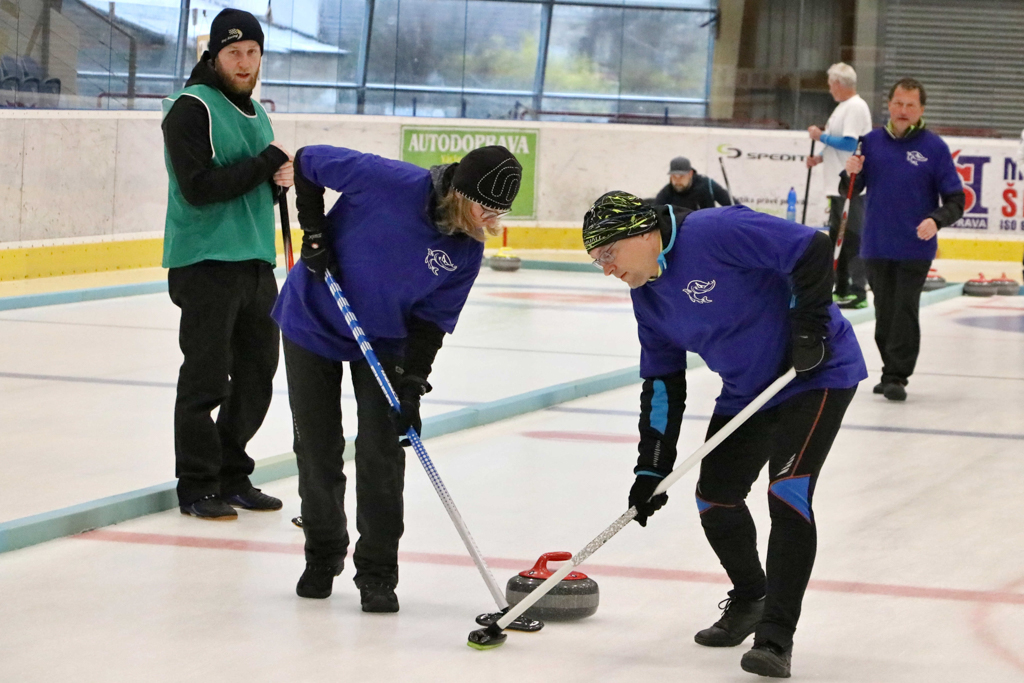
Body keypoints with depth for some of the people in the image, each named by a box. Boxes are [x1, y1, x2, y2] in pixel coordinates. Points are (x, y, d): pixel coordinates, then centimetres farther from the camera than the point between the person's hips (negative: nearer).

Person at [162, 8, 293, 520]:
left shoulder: (254, 112, 17)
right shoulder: (192, 108, -10)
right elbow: (198, 187, -20)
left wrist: (282, 180, 0)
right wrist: (267, 163, -14)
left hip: (256, 263, 8)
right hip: (206, 262, -8)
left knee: (256, 377, 11)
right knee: (206, 380, -4)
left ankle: (231, 477, 23)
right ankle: (196, 487, 4)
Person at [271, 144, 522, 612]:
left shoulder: (467, 251, -15)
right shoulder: (390, 182, -29)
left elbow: (433, 319, -9)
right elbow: (307, 162, -18)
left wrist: (413, 382, -19)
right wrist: (315, 235, -21)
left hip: (383, 340, 3)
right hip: (314, 323, -3)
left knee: (381, 452, -6)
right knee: (318, 450, 5)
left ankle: (377, 573, 5)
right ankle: (323, 556, 25)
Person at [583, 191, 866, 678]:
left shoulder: (715, 232, -25)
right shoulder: (648, 293, 3)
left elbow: (812, 250, -27)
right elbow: (662, 382, 8)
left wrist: (809, 324, -24)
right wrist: (652, 468, 4)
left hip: (817, 374, -9)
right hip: (746, 392, 9)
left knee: (788, 493, -19)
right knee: (715, 497, 8)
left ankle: (776, 635, -16)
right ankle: (749, 601, 34)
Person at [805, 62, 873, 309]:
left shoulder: (856, 107, -14)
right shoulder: (843, 106, 18)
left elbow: (849, 143, -22)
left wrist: (822, 136, -12)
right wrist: (821, 157, 12)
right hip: (839, 186, 11)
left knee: (853, 239, -10)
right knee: (838, 239, 14)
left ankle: (858, 292, -9)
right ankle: (841, 290, 20)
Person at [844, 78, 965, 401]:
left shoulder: (934, 147, -3)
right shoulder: (872, 141, 5)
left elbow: (956, 201, -3)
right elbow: (849, 190, 11)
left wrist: (936, 220, -22)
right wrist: (851, 173, -12)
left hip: (915, 250, -3)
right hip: (876, 247, 3)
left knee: (905, 311, -8)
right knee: (884, 314, 10)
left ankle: (897, 377, -5)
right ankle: (890, 371, 21)